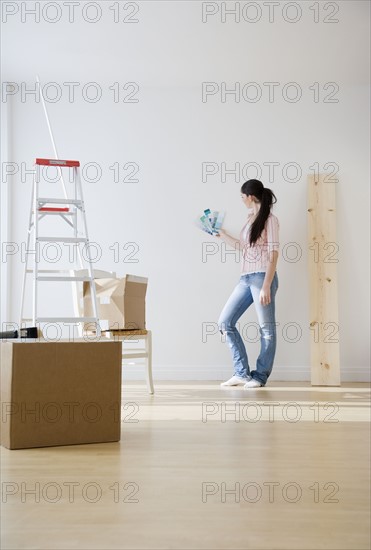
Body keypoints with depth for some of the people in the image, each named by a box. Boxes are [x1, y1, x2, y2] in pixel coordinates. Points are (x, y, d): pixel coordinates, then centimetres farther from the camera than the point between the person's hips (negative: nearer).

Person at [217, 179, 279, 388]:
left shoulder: (270, 219, -5)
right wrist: (222, 235, 38)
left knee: (267, 329, 0)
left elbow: (274, 254, -11)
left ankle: (260, 376, 9)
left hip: (262, 277, -9)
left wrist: (266, 286, -18)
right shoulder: (251, 218, 17)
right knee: (225, 322, 4)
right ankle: (242, 373, 7)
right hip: (245, 279, 9)